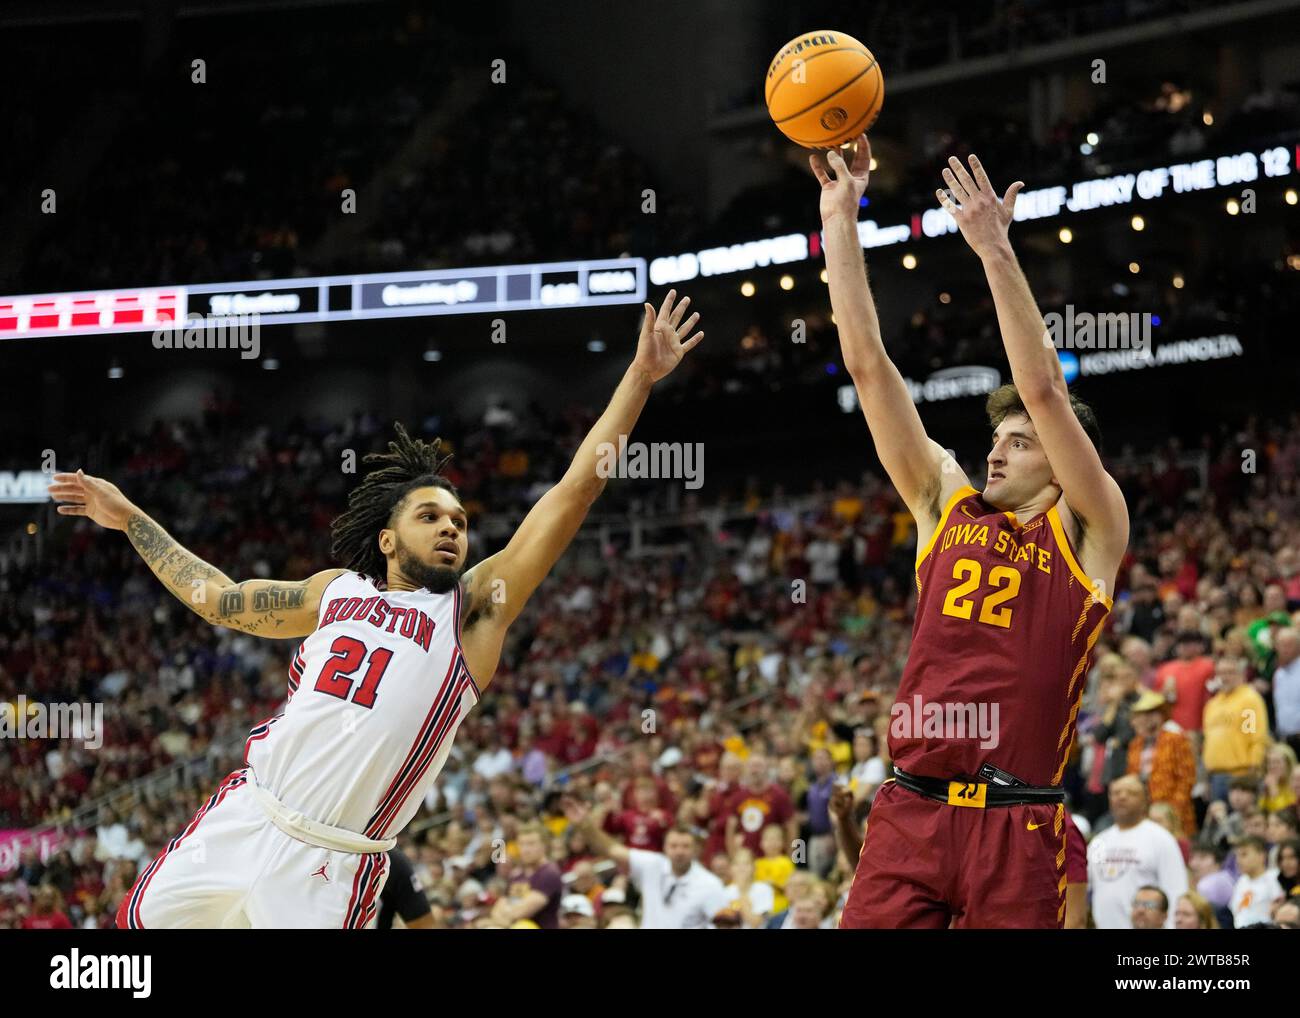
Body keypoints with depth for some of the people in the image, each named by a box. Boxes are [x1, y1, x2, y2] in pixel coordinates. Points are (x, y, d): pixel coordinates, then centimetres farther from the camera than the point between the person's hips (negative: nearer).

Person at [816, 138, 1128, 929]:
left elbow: (1043, 389, -8)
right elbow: (869, 364, 11)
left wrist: (995, 248, -10)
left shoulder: (1089, 530, 5)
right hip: (909, 811, 3)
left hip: (1016, 825, -3)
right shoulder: (947, 503, 15)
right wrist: (840, 218, 7)